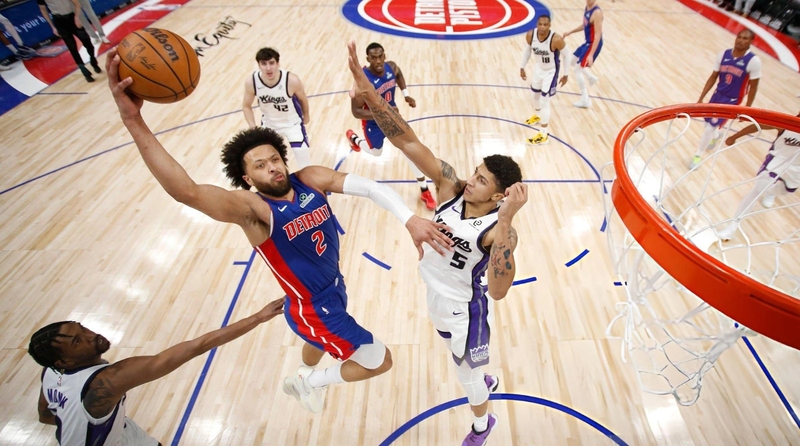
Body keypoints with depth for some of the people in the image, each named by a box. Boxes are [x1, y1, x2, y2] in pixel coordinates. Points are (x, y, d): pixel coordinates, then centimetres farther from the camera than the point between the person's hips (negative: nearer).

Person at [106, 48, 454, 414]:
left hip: (335, 288, 7)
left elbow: (369, 187, -22)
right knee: (380, 362, 9)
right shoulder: (252, 209, -28)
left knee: (322, 343, 36)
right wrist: (133, 121, -53)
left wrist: (409, 220, -37)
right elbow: (187, 192, -44)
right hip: (314, 310, -6)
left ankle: (306, 381, 70)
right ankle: (308, 382, 30)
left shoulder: (311, 179, -13)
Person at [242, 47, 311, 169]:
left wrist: (306, 116, 9)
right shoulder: (251, 82, -24)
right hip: (268, 123, 3)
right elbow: (246, 106, -6)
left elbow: (303, 99, -9)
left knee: (302, 155, -9)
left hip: (292, 122, -3)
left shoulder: (292, 80, -31)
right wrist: (253, 128, -17)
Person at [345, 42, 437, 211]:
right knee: (376, 152, 21)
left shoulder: (391, 67, -15)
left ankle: (424, 191, 10)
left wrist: (405, 94, -1)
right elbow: (356, 111, -30)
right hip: (374, 122, -4)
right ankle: (354, 138, 54)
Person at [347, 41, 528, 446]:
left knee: (466, 369, 21)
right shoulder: (450, 187, -19)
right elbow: (409, 143, -28)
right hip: (437, 298, 6)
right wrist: (369, 94, -37)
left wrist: (507, 221, -54)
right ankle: (485, 381, 68)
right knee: (463, 360, 33)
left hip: (465, 309, -6)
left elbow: (498, 291, -48)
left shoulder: (498, 230, -31)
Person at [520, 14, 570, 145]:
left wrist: (566, 75, -10)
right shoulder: (530, 35, -20)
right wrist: (522, 67, 6)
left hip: (551, 71, -6)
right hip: (539, 68, 6)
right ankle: (538, 116, 56)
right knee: (535, 94, 25)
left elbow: (567, 55, -17)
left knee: (544, 101, -7)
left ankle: (544, 135, 2)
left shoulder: (556, 39, -33)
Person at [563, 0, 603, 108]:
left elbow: (598, 35, -29)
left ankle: (585, 100, -2)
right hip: (588, 42, 10)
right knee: (573, 62, 23)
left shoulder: (597, 12, -26)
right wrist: (570, 32, 23)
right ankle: (591, 78, 39)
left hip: (593, 44, -9)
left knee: (578, 69, -9)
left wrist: (591, 55, -34)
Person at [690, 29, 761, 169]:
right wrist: (701, 98, 1)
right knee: (709, 122, 19)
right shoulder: (723, 54, -5)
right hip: (718, 94, 5)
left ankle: (698, 155, 8)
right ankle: (716, 135, 56)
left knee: (710, 127, -9)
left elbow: (753, 87, -10)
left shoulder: (753, 61, -16)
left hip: (732, 100, -5)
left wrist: (747, 109, -9)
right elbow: (713, 77, 3)